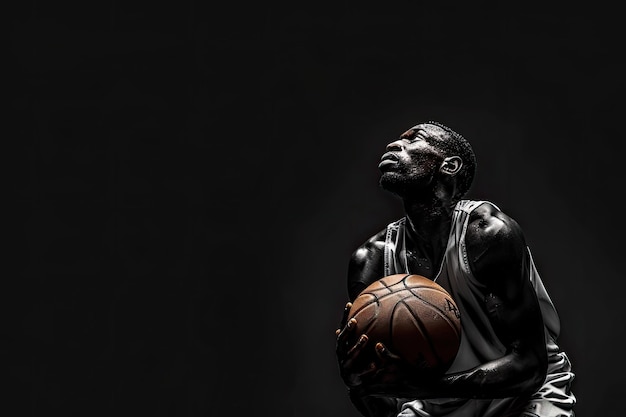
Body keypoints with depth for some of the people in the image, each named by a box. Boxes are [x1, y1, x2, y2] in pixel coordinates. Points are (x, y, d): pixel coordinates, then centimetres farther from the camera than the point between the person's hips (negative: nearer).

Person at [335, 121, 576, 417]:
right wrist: (358, 380, -33)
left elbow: (530, 364, -25)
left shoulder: (489, 232, -22)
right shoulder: (370, 260, -10)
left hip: (528, 392, -4)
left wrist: (422, 385, -38)